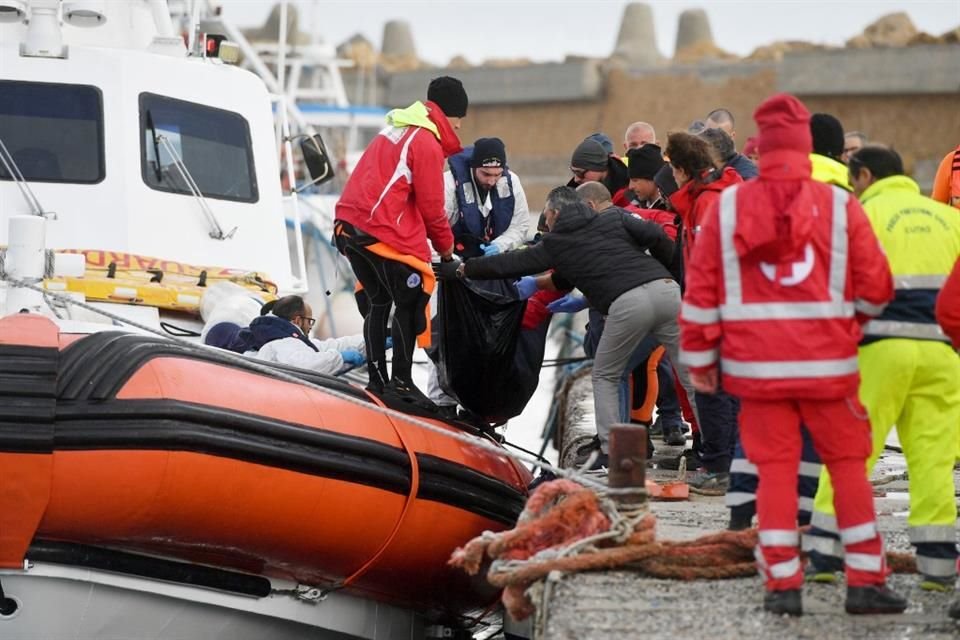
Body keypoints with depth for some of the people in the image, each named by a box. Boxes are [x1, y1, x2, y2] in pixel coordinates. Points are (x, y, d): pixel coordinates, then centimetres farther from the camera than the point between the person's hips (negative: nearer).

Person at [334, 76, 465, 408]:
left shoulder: (395, 131, 21)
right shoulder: (427, 142, -8)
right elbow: (430, 205, -7)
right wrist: (445, 245, 8)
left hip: (349, 226, 9)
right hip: (383, 232, -9)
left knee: (379, 302, 17)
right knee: (410, 303, 0)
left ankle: (377, 381, 18)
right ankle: (401, 383, -1)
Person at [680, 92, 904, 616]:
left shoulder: (728, 206, 0)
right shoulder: (839, 206, -4)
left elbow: (701, 288, 1)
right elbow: (875, 287, 0)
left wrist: (700, 356, 10)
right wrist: (851, 319, 20)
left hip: (757, 363, 1)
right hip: (827, 362, -1)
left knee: (775, 468, 7)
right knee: (848, 465, 8)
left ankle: (782, 585, 5)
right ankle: (865, 582, 8)